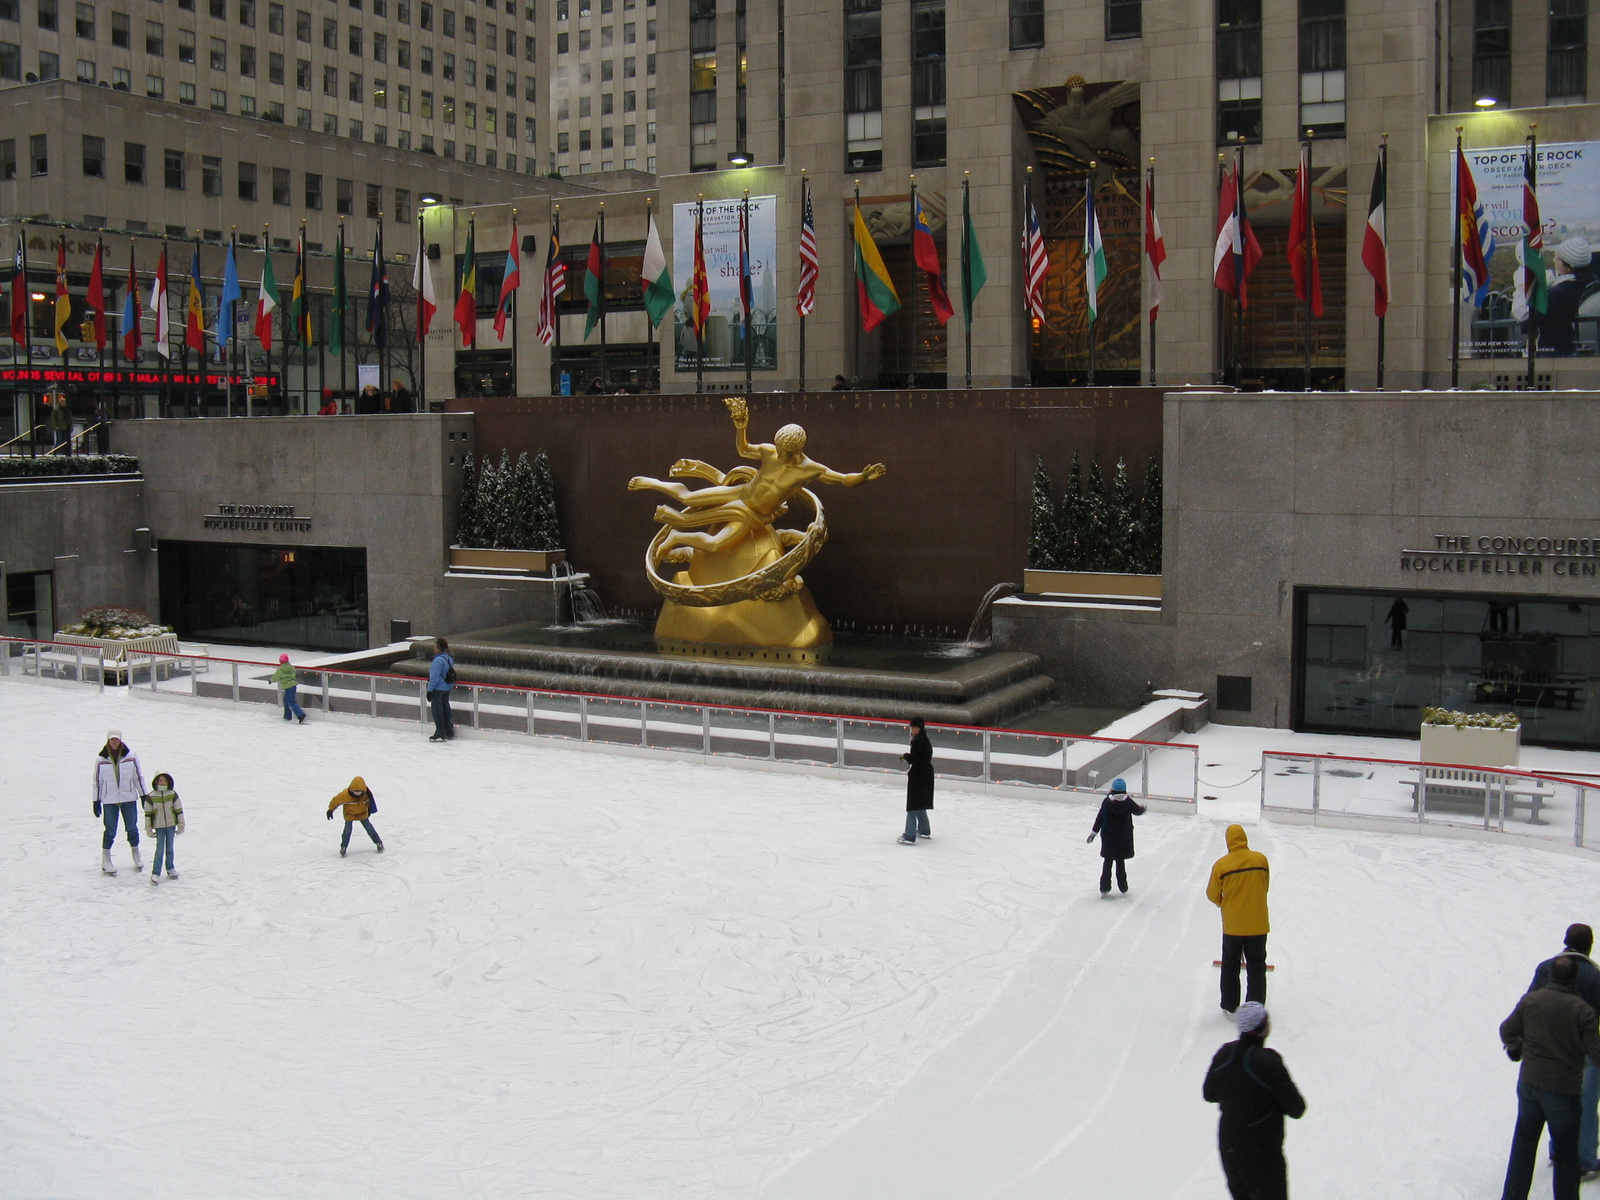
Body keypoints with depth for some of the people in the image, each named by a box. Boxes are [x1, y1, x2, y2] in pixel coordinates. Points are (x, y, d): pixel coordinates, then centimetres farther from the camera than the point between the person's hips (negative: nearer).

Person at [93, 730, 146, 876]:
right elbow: (97, 781, 4)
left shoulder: (131, 757, -2)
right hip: (109, 800, -1)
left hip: (129, 798, 1)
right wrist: (96, 801, 4)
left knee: (132, 828, 10)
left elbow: (138, 776, 7)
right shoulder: (101, 760, -4)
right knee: (110, 831, 0)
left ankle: (136, 855, 28)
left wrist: (143, 796, 8)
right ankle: (105, 860, 15)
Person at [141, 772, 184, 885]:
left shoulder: (173, 795, -3)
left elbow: (179, 810, 3)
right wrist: (148, 829, 1)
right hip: (159, 827, -2)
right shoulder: (151, 797, -7)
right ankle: (155, 874, -3)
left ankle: (170, 868, 29)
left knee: (170, 849, 13)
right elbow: (147, 813, 0)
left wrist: (181, 825, 4)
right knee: (160, 850, -6)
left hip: (171, 826, 2)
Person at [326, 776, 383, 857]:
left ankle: (378, 843, 20)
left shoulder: (366, 793, -25)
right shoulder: (345, 794, -35)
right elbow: (336, 800, -19)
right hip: (349, 814, -2)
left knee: (369, 827, 6)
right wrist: (330, 809, -8)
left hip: (362, 813, 2)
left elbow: (369, 800, -1)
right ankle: (343, 847, 6)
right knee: (348, 829, -11)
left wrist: (369, 809, 13)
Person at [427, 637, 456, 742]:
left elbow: (434, 677, -21)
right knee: (445, 708, 17)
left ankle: (440, 734, 1)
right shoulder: (449, 658, 6)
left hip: (438, 689, -9)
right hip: (447, 688, 9)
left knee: (437, 709, -1)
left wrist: (430, 690, -14)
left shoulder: (438, 660, -22)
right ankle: (449, 731, 25)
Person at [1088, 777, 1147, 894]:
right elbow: (1138, 811, 5)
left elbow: (1100, 818, -6)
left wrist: (1094, 832, 2)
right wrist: (1142, 808, 29)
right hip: (1123, 838, 0)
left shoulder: (1107, 801, -11)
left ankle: (1104, 888, 10)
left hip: (1108, 837, 0)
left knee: (1107, 862, 11)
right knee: (1120, 862, 13)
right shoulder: (1128, 802, -12)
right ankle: (1123, 887, 20)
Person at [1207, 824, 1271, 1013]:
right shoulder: (1261, 859, -7)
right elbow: (1265, 887, 6)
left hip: (1232, 925, -1)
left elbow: (1212, 895, -3)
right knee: (1257, 966, 14)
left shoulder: (1221, 865, -12)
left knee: (1230, 966, 16)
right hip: (1258, 924, 1)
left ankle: (1230, 1006, 22)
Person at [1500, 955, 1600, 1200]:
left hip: (1529, 1083, 4)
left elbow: (1507, 1030, 6)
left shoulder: (1530, 1000, -6)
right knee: (1565, 1152, 11)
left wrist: (1515, 1048, 26)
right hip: (1564, 1089, -4)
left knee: (1523, 1144, 16)